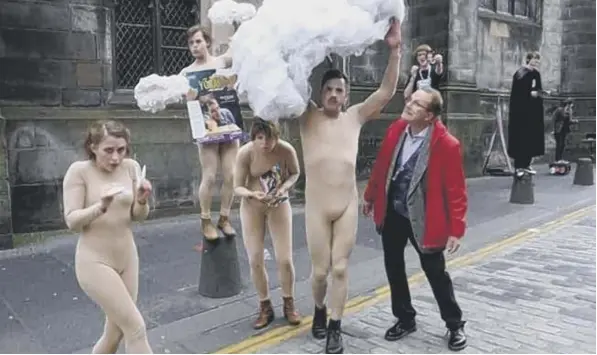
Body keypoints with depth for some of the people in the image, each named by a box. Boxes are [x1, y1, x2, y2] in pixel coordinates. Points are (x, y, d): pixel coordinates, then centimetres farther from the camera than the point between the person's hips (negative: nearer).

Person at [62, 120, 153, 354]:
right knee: (136, 328, -8)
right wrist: (101, 207, -31)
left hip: (127, 258, 5)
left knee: (115, 333, 15)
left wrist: (141, 202, -19)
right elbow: (71, 221, -14)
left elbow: (139, 216, 3)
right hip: (95, 262, -5)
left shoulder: (131, 167, -1)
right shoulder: (79, 171, -12)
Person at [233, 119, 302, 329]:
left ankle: (289, 305, 23)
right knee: (255, 261, 1)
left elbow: (295, 173, -3)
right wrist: (252, 194, -37)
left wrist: (284, 187, -22)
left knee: (285, 259, -2)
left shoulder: (286, 150, -22)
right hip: (251, 207, 0)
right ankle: (265, 308, 21)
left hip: (279, 205, 0)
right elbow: (237, 187, -16)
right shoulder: (245, 153, -22)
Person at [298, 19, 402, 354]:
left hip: (348, 206, 1)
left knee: (341, 268, 6)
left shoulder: (355, 117, 5)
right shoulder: (308, 116, 1)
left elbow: (387, 91, -1)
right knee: (321, 270, 9)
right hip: (316, 207, -1)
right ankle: (320, 310, 38)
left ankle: (335, 328, 19)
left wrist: (395, 50, -8)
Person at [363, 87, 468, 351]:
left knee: (435, 272, 9)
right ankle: (405, 319, 33)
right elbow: (381, 165, 9)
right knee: (393, 266, 13)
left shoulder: (447, 144, -19)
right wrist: (370, 197, 16)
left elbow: (456, 190, -15)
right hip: (392, 212, 5)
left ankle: (455, 325, 30)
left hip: (423, 218, -5)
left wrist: (456, 229, -14)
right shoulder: (395, 130, -4)